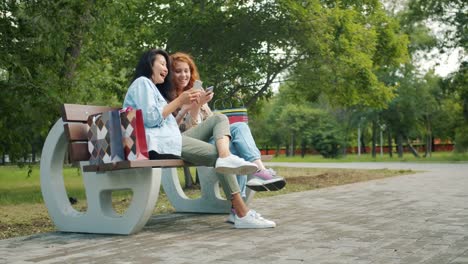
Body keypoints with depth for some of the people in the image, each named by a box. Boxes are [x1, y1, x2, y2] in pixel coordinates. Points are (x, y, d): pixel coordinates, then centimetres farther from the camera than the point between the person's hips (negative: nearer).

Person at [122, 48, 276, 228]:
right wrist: (179, 100, -6)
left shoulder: (153, 87, 34)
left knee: (219, 119, 0)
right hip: (159, 143, -9)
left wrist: (188, 105, 14)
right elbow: (151, 118, -12)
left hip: (172, 139, 9)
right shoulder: (142, 82, 4)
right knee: (217, 156, -18)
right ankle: (243, 215, -26)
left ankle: (226, 157, -34)